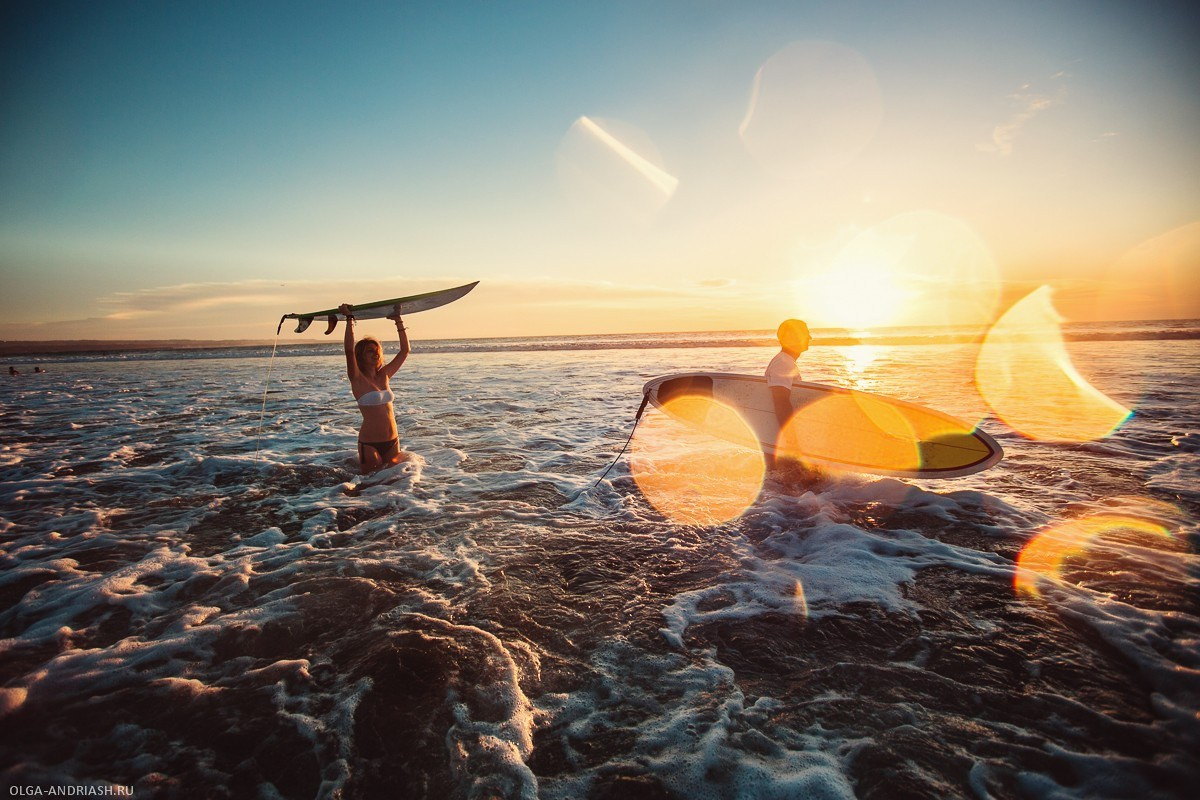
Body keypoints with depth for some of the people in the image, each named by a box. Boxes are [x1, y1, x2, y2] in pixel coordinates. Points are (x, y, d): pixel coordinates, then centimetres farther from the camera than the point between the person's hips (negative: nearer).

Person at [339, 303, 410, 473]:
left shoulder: (384, 375, 8)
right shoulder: (357, 379, -7)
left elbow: (405, 350, 8)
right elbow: (349, 350, -22)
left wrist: (399, 321, 3)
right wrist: (349, 319, -20)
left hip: (392, 441, 6)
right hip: (369, 444, -6)